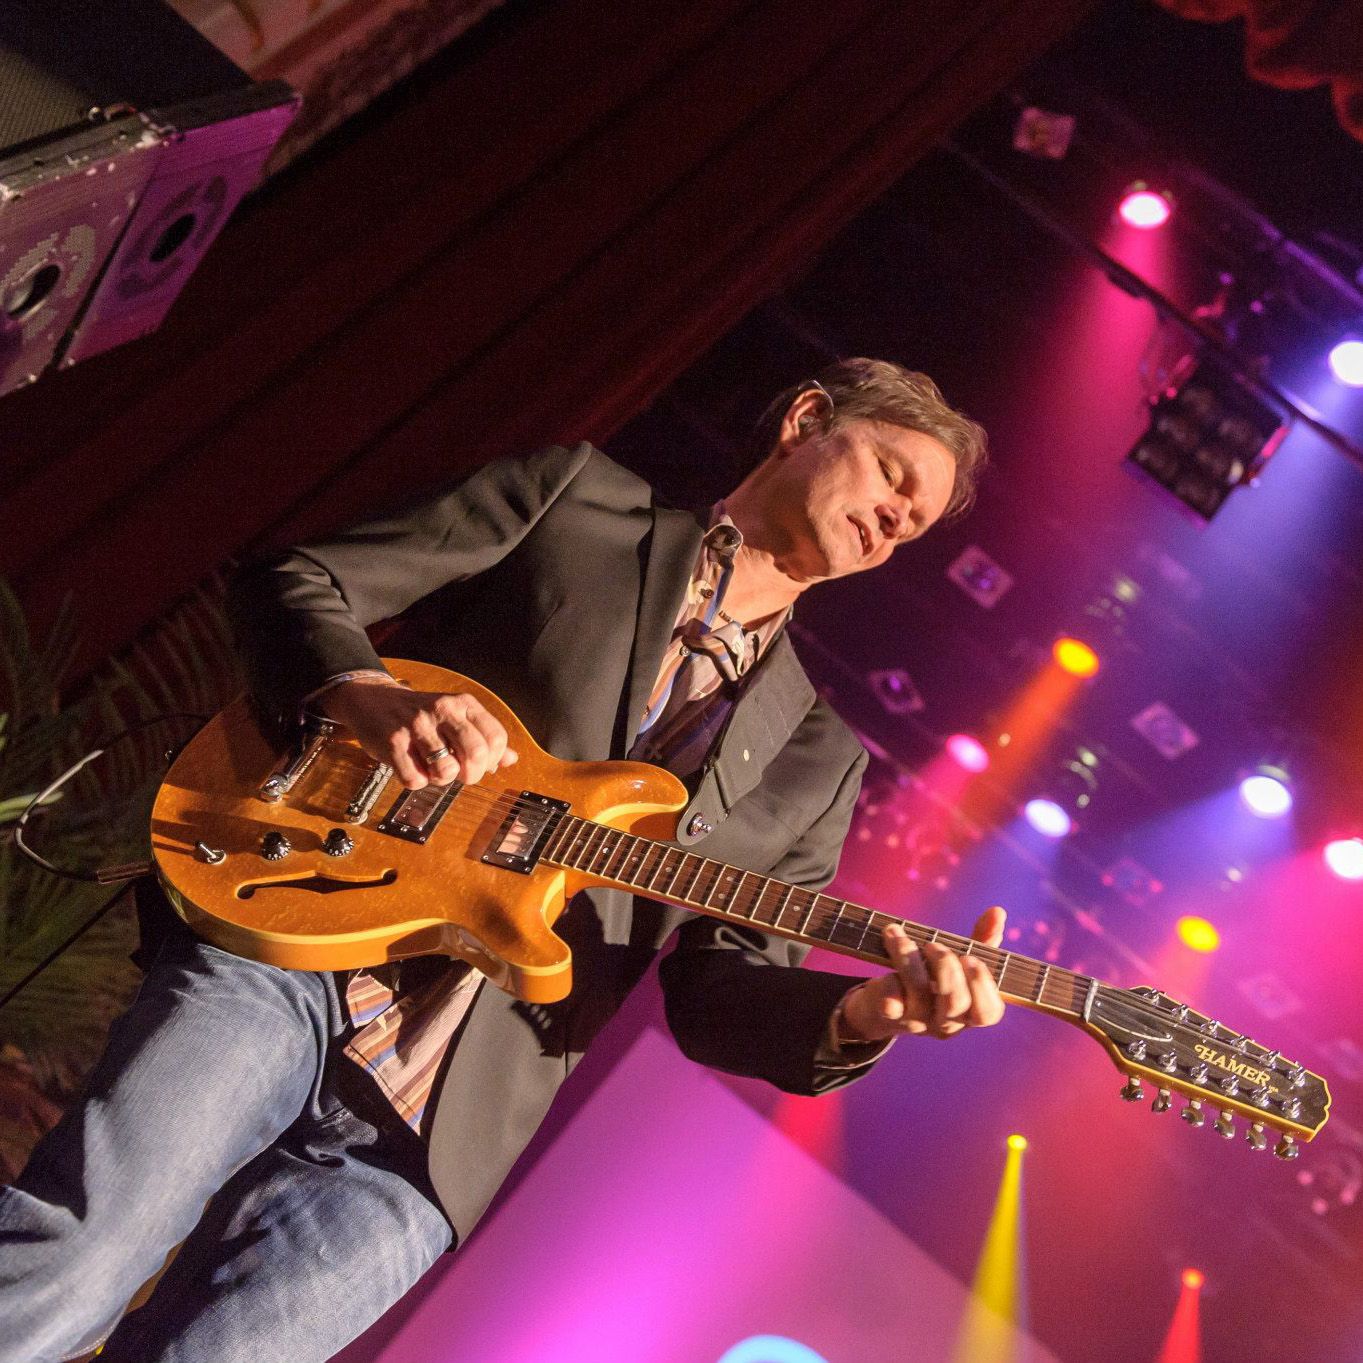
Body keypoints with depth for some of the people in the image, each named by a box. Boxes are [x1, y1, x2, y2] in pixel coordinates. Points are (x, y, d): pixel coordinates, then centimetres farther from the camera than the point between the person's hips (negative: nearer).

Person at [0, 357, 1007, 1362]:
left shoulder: (813, 757, 17)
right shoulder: (575, 496, 11)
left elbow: (718, 990, 11)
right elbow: (296, 582, 8)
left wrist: (865, 1013, -10)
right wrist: (374, 700, -13)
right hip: (296, 948, -2)